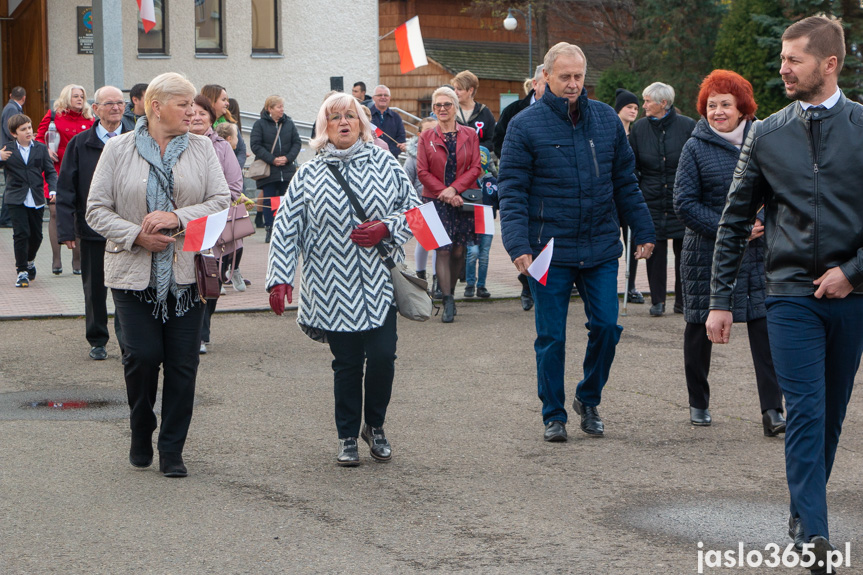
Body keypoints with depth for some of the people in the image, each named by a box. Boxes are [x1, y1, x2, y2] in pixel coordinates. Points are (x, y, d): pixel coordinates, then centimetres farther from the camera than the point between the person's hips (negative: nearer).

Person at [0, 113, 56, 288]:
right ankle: (22, 271, -2)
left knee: (36, 235, 9)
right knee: (21, 233, -11)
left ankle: (29, 260, 37)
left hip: (36, 199, 3)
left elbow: (50, 172, 7)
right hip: (16, 199, -2)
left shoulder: (41, 149, 7)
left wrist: (53, 189, -9)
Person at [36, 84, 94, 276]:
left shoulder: (88, 120, 11)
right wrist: (47, 150, -10)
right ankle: (56, 259, 2)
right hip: (56, 171, -1)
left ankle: (77, 260, 5)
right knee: (55, 212, -6)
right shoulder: (53, 115, 5)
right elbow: (39, 137, 8)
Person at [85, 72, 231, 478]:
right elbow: (97, 209, 0)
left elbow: (221, 201, 0)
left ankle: (172, 451, 13)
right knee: (143, 354, -8)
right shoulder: (119, 149, 1)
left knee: (183, 362, 1)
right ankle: (141, 435, 19)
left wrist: (178, 217, -16)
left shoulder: (201, 148, 6)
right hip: (134, 273, -2)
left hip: (186, 272, 2)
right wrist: (137, 236, -14)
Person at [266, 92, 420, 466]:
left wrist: (386, 228, -9)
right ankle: (348, 437, 20)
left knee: (382, 356, -5)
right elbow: (286, 228, 3)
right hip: (333, 289, 0)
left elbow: (414, 208, 10)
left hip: (380, 283, 0)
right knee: (347, 362, 4)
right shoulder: (309, 174, 5)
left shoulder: (384, 163, 7)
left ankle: (375, 427, 20)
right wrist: (279, 278, -5)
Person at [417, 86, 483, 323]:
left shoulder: (469, 135, 7)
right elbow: (422, 172, 0)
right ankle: (447, 302, -13)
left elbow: (475, 168, 1)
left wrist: (454, 188, -12)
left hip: (464, 200, 1)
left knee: (458, 251, 2)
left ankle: (449, 292, 19)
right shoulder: (426, 138, 5)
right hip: (435, 200, -1)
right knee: (443, 249, -11)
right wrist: (444, 193, -11)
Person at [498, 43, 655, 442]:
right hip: (550, 249, -3)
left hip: (601, 248, 3)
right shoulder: (525, 125, -5)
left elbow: (625, 181, 13)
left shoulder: (606, 119, 6)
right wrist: (518, 245, -19)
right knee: (551, 337, 4)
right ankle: (553, 414, 18)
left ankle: (589, 399, 25)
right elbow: (512, 191, -8)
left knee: (606, 327, 3)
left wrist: (642, 231, 11)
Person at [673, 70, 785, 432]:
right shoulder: (696, 147, -2)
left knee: (765, 327, -8)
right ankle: (698, 403, 27)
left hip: (757, 252, 1)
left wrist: (763, 222, -5)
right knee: (700, 327, 9)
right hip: (707, 253, -1)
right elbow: (684, 204, -6)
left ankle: (772, 410, -7)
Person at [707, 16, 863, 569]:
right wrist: (721, 300, 4)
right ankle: (813, 532, -10)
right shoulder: (767, 136, 3)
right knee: (805, 411, -9)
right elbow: (735, 222, 7)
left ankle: (805, 510, 28)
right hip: (792, 294, 0)